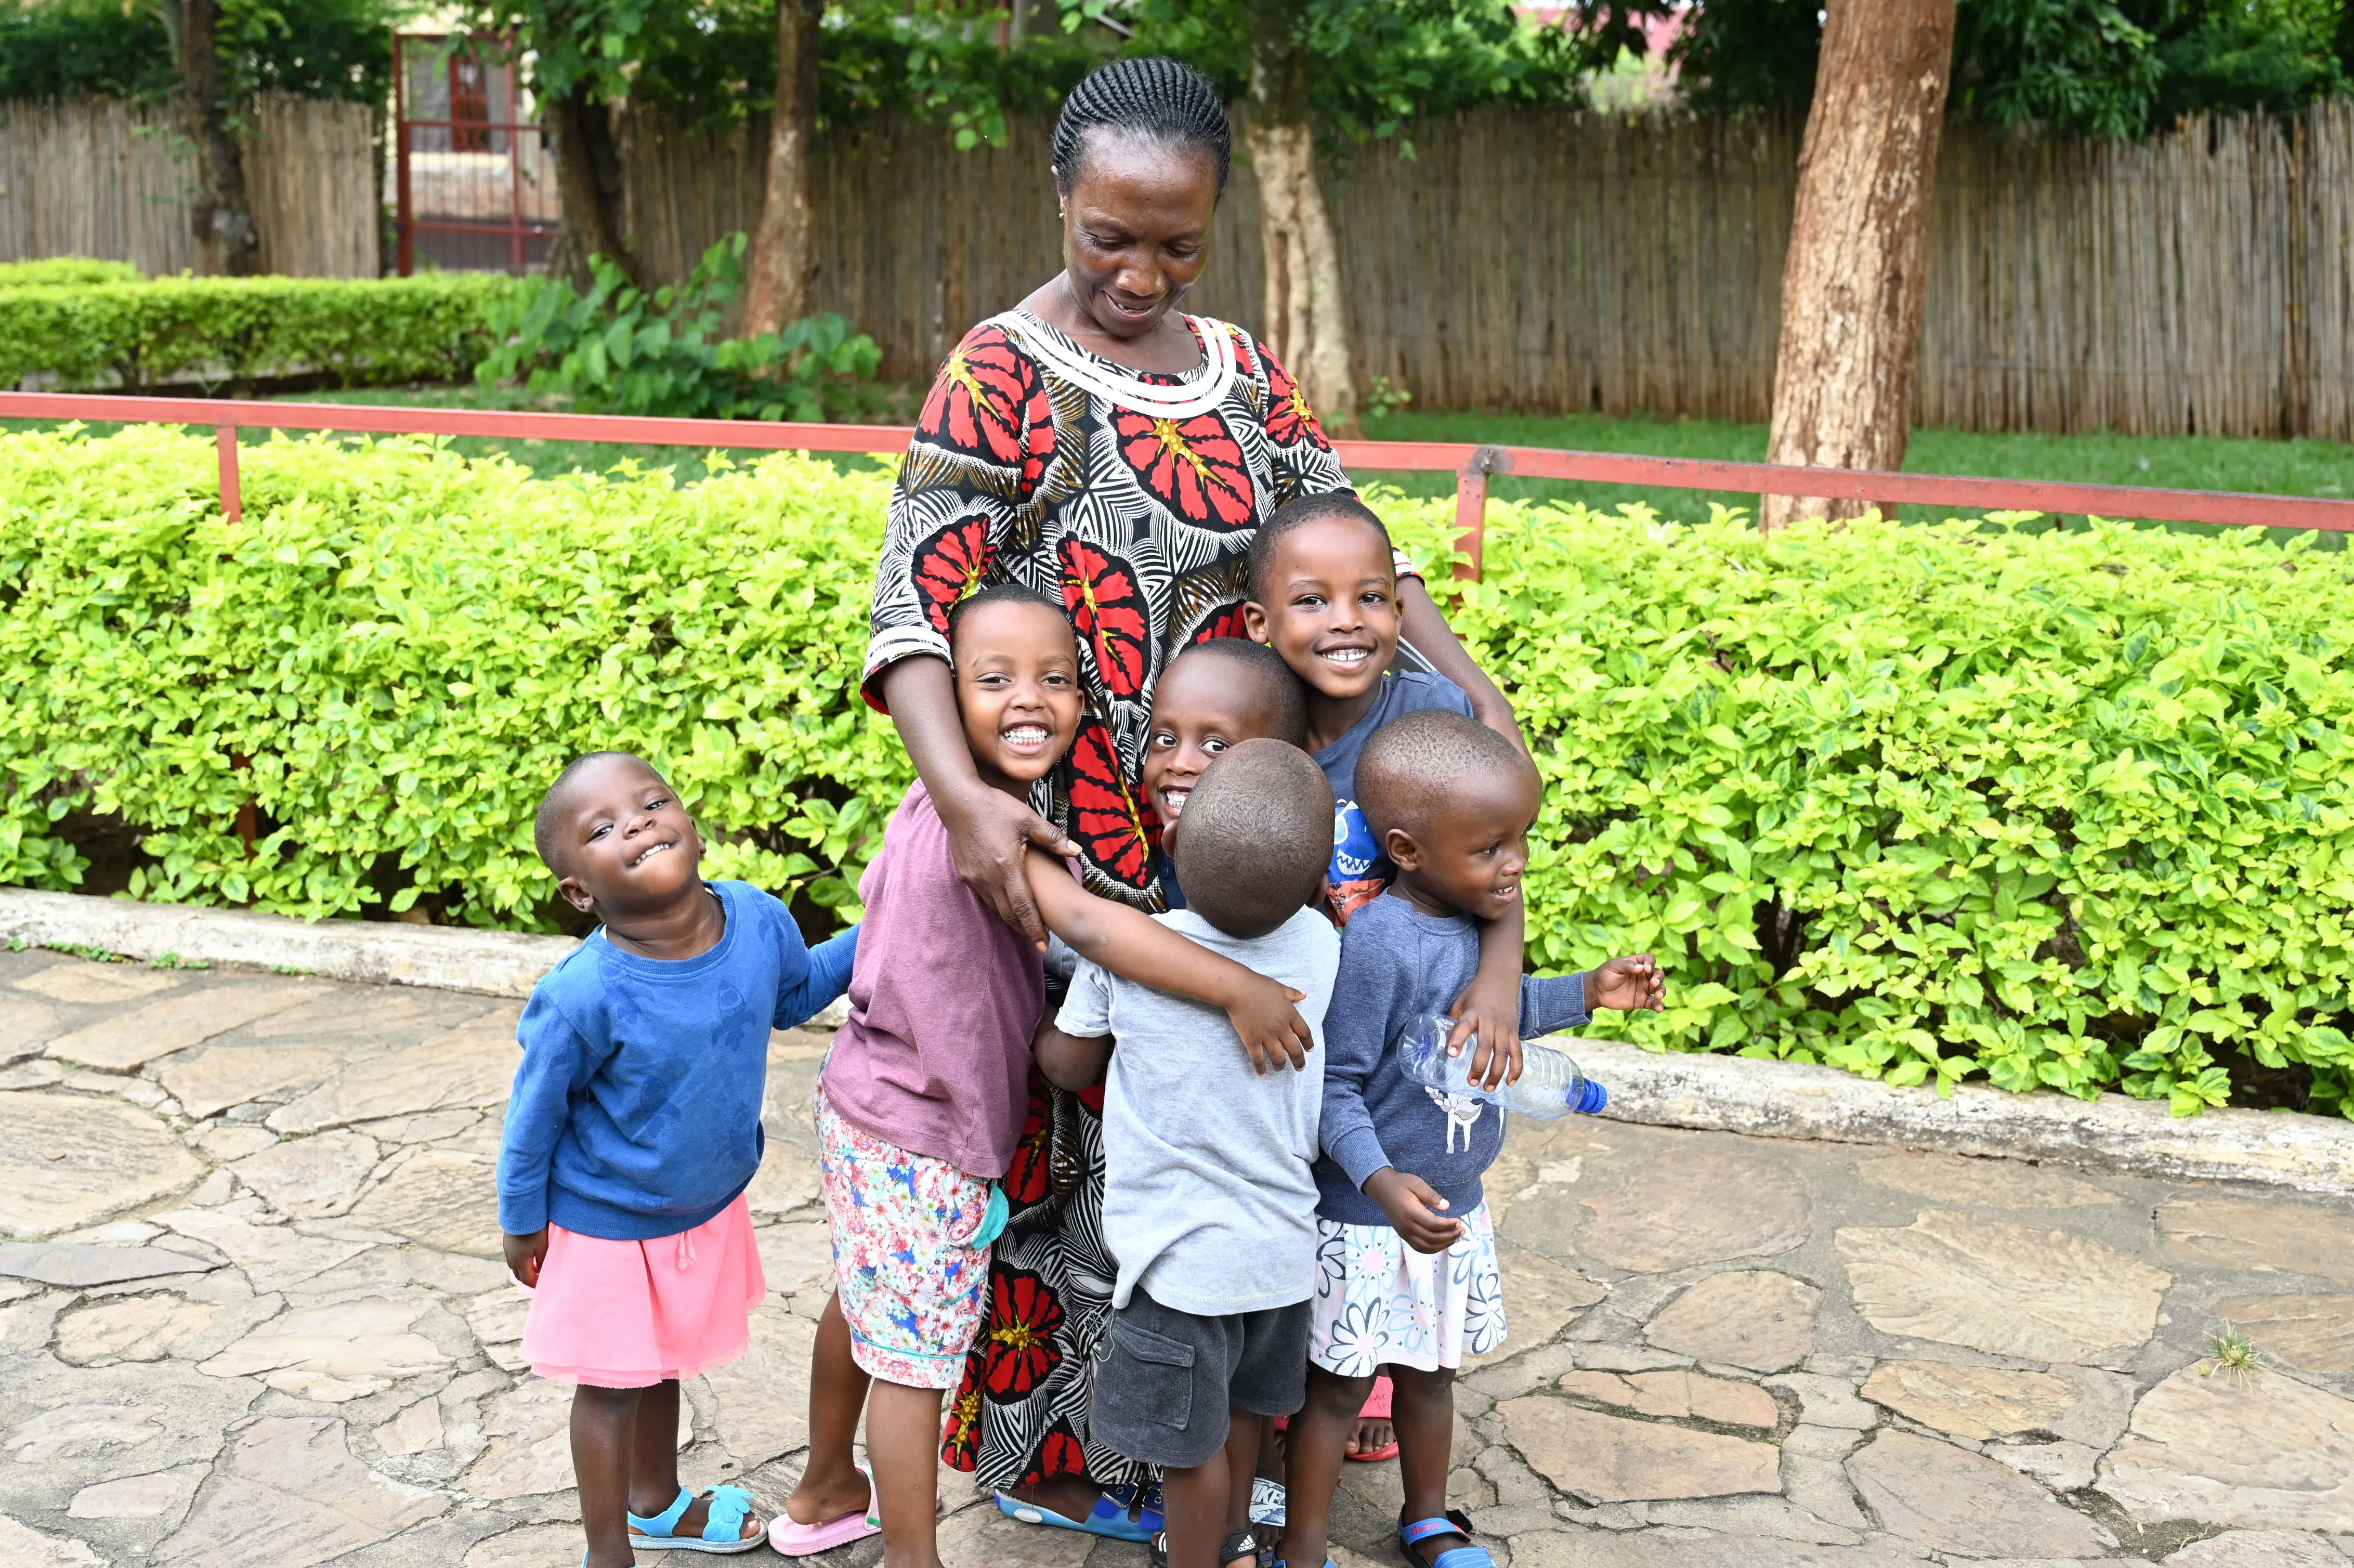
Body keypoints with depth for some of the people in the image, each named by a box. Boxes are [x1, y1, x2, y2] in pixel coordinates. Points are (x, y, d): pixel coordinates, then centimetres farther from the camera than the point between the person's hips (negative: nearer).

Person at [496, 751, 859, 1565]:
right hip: (610, 1226, -5)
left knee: (664, 1362, 28)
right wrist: (523, 1224, -6)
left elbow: (798, 990, 5)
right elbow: (535, 1116, -17)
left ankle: (656, 1502, 54)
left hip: (709, 1206, 5)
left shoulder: (758, 918, -20)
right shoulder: (583, 998, -34)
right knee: (612, 1387, 15)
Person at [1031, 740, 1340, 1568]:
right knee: (1242, 1403, 27)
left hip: (1186, 1256, -5)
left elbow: (1066, 1064, -2)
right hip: (1283, 1240, 5)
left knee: (1190, 1440, 14)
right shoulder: (1320, 946, -13)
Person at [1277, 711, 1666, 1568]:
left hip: (1455, 1207, 7)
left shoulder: (1477, 919, -2)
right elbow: (1335, 1084, -24)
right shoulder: (1378, 942, -28)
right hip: (1368, 1217, -7)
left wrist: (1586, 992, 12)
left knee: (1430, 1370, 24)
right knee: (1338, 1386, 8)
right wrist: (1381, 1182, -36)